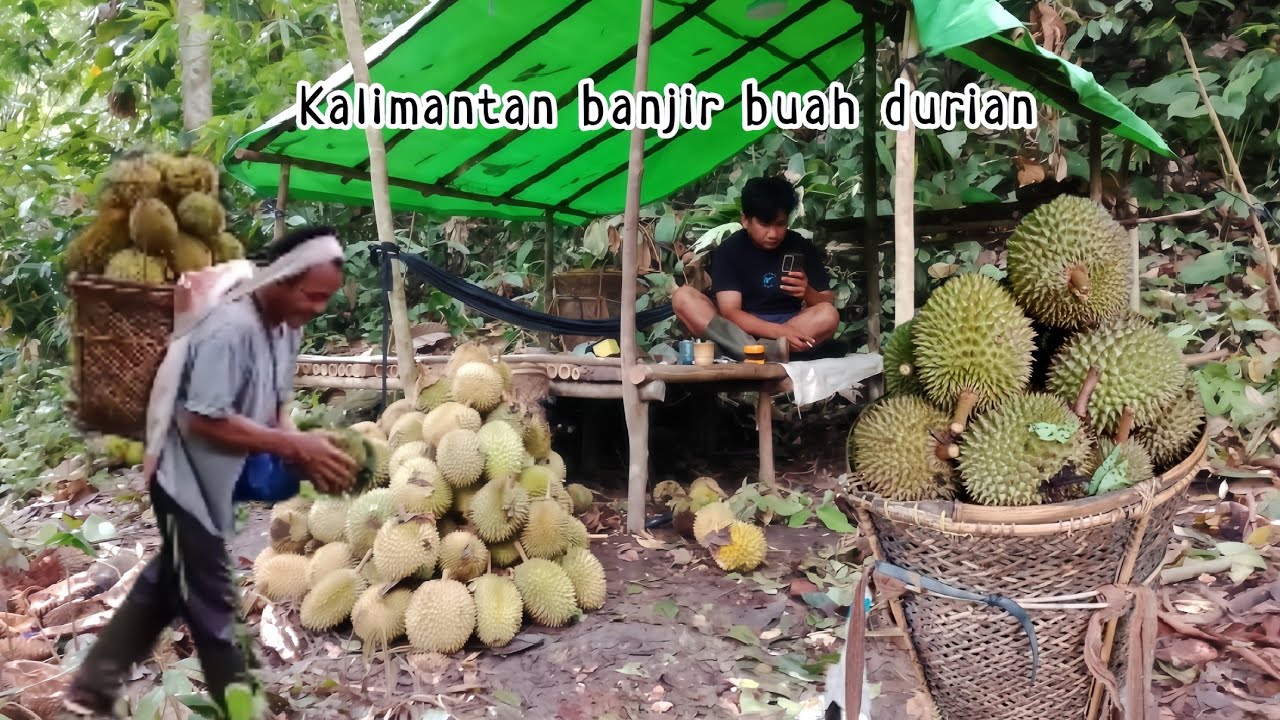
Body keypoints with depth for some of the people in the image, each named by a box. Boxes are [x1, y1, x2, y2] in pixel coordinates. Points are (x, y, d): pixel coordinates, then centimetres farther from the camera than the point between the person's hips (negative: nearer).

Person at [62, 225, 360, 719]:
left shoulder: (286, 327, -2)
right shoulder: (228, 328, -29)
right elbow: (206, 421, -31)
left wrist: (308, 456, -13)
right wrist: (297, 446, -29)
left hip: (219, 479, 10)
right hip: (189, 479, -9)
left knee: (169, 582, 22)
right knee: (211, 595, 5)